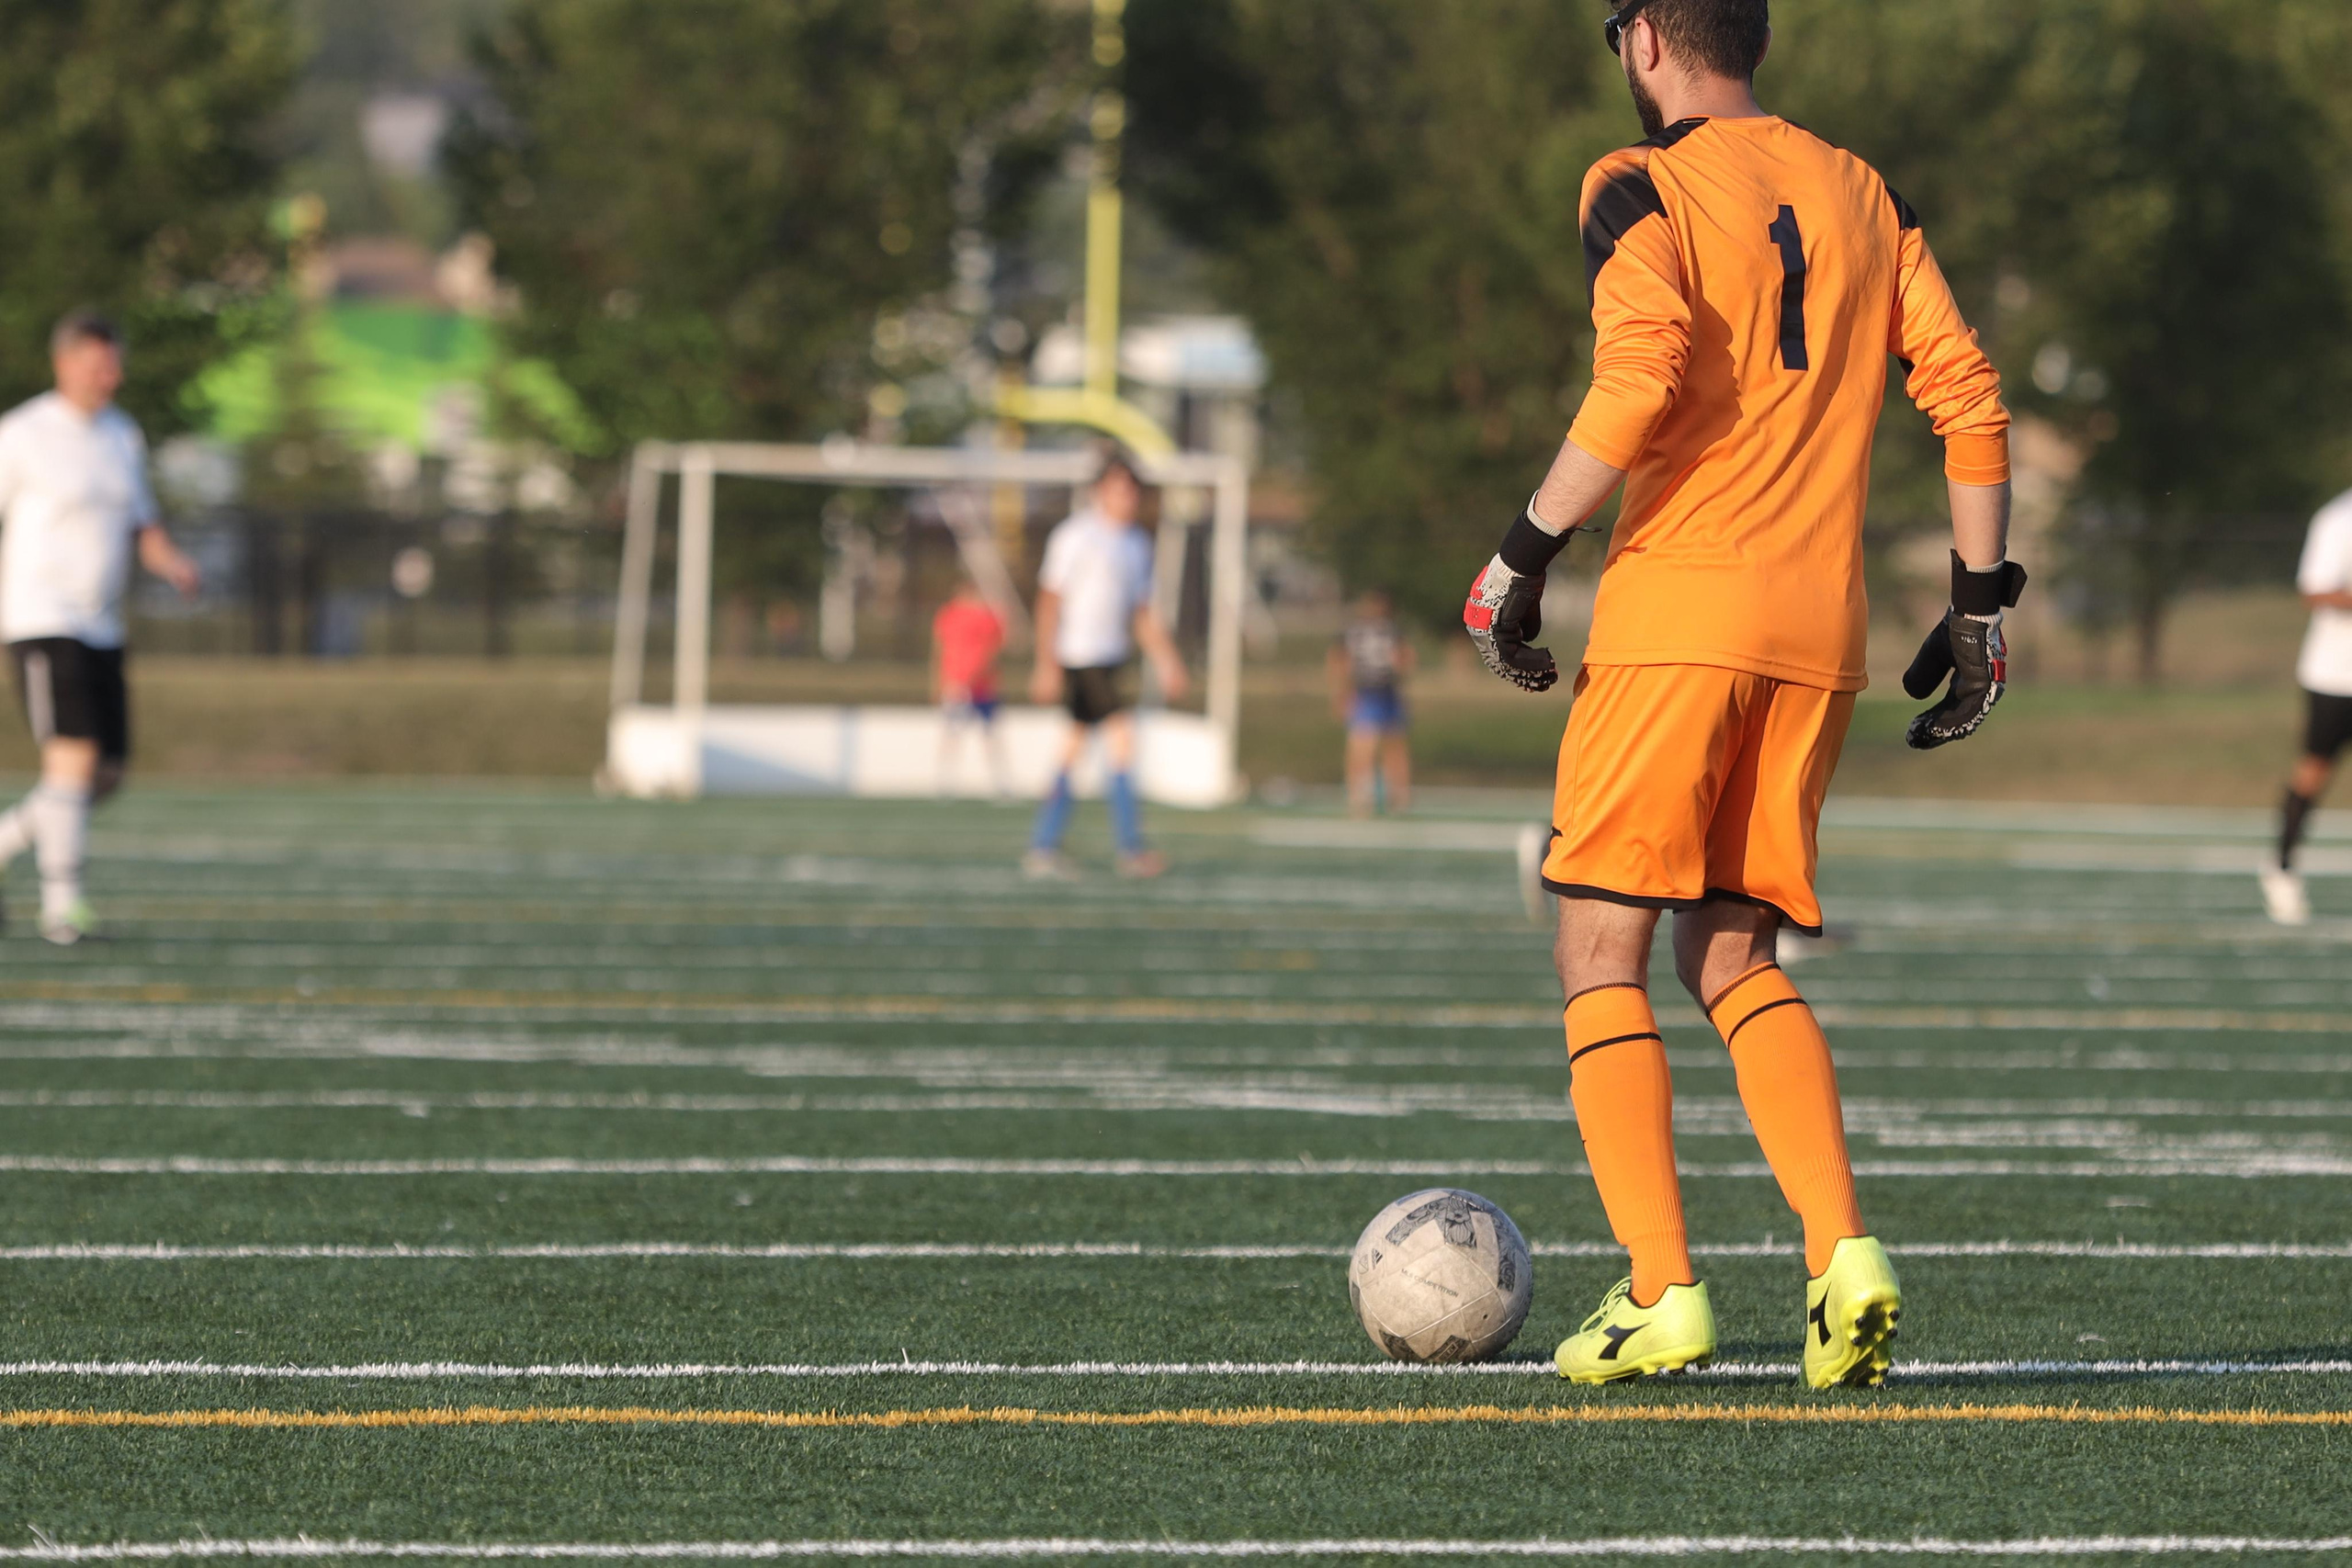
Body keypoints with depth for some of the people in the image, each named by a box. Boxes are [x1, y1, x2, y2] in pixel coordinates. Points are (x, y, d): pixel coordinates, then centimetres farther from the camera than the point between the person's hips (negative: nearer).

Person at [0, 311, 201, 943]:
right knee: (73, 755, -18)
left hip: (102, 627, 7)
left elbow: (143, 528, 19)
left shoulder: (123, 435, 13)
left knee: (107, 773, 7)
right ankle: (61, 904, -14)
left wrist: (173, 563, -2)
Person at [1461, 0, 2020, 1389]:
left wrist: (1523, 558, -11)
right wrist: (1980, 602, 14)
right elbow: (1971, 396, 9)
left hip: (1676, 610, -5)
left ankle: (1662, 1298, -8)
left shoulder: (1643, 191, -2)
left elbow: (1643, 378, -18)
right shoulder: (1865, 196, 15)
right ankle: (1845, 1250, -8)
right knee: (1735, 958, 13)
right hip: (1822, 634, 5)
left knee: (1604, 956, 2)